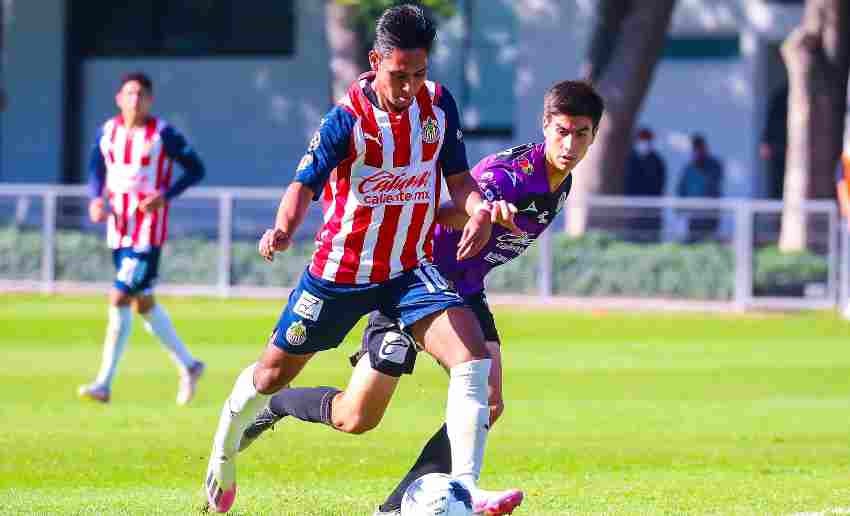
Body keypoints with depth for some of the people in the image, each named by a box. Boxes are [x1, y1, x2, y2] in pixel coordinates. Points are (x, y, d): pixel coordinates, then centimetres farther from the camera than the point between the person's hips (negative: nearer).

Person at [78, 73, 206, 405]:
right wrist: (96, 199, -3)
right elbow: (97, 170, 18)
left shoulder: (162, 134, -9)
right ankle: (188, 365, 30)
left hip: (147, 232, -7)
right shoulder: (108, 132, 6)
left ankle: (104, 383, -9)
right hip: (118, 230, 7)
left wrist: (166, 196, -18)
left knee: (119, 299, -13)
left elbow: (196, 169, -4)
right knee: (144, 303, 13)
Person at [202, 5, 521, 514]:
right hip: (340, 271, -3)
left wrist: (479, 208, -20)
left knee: (473, 353, -21)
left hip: (410, 269, 3)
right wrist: (284, 229, -48)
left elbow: (457, 176, 3)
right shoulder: (346, 120, -19)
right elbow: (305, 184, -26)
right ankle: (225, 449, 43)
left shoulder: (439, 104, -6)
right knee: (274, 372, 12)